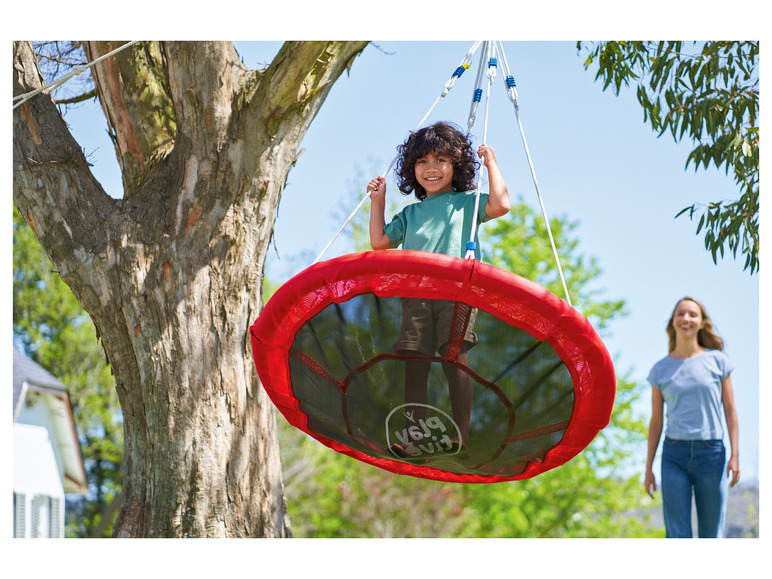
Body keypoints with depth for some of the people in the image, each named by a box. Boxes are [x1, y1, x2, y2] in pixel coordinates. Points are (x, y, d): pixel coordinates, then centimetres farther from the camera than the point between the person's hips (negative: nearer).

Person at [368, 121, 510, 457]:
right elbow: (380, 242, 28)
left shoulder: (465, 202, 18)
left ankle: (461, 434, -17)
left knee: (453, 355, -17)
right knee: (414, 363, -7)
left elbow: (500, 205, 1)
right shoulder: (410, 213, 30)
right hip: (415, 293, 4)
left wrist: (491, 164, 8)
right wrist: (378, 202, 28)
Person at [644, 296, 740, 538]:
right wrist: (648, 468, 9)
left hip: (711, 454, 0)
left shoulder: (717, 360, 5)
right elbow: (656, 421, 11)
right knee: (677, 536, -6)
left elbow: (730, 411, 4)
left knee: (711, 534, 3)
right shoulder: (660, 369, 7)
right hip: (674, 455, 0)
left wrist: (735, 455, -5)